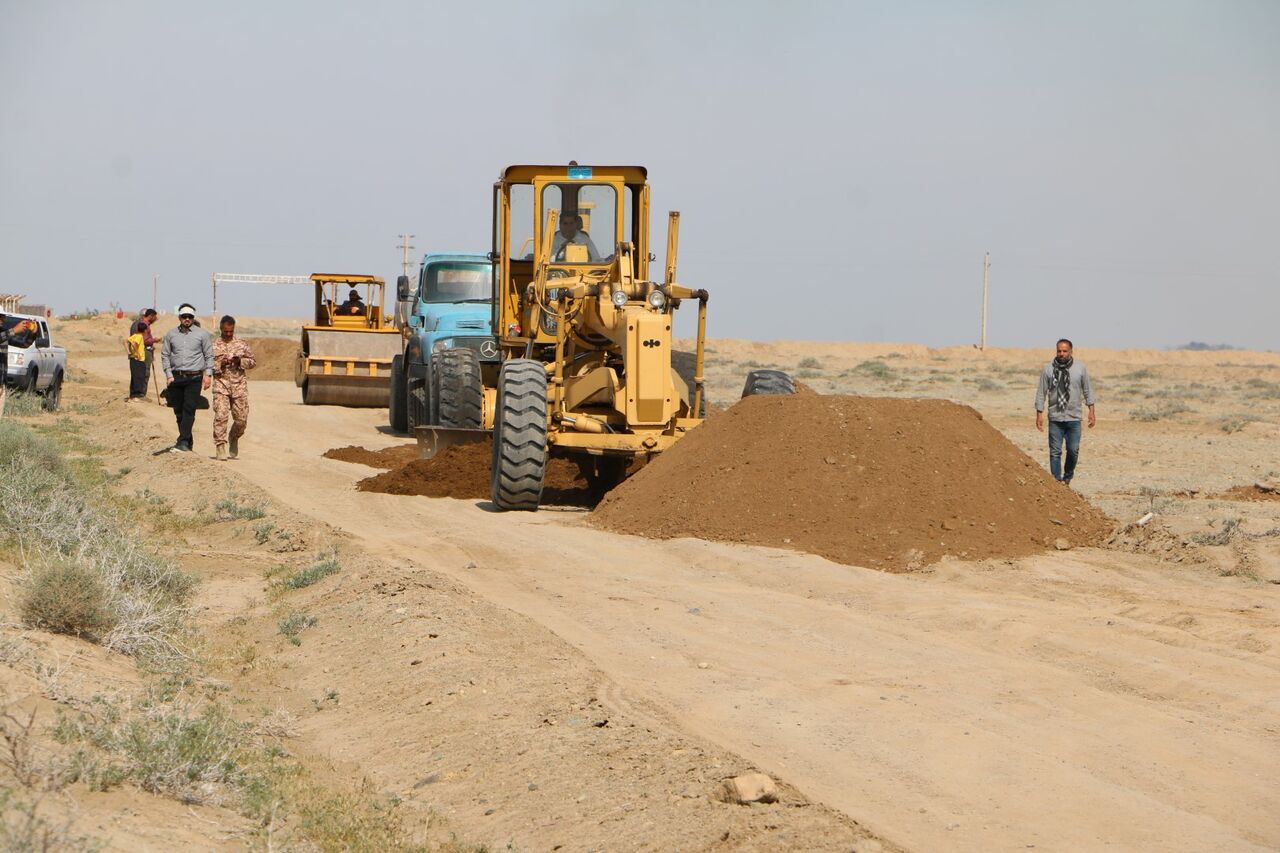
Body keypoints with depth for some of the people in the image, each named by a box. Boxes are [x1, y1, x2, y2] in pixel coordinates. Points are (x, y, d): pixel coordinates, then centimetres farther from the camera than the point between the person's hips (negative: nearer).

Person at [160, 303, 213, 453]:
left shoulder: (202, 334, 5)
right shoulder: (171, 334, 9)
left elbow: (209, 355, 7)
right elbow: (165, 355, 11)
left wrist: (208, 374, -2)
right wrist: (168, 374, 1)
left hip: (194, 377, -3)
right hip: (176, 377, 3)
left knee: (189, 409, -13)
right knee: (178, 411, 5)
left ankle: (183, 442, -17)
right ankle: (188, 440, 17)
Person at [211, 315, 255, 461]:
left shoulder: (242, 343, 11)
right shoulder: (214, 345, 5)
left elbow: (252, 362, 12)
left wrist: (240, 361, -7)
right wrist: (221, 364, -14)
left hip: (239, 384, 2)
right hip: (221, 383, -2)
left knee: (241, 418, 2)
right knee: (221, 416, -13)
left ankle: (234, 438, 31)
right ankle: (220, 447, -10)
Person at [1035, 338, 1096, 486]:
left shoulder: (1080, 368, 2)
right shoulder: (1048, 369, -1)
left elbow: (1087, 390, 10)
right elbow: (1041, 392, 3)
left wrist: (1091, 410, 7)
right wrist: (1039, 414, -1)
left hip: (1074, 418, 0)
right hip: (1055, 418, 0)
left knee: (1073, 450, -1)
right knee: (1055, 452, -2)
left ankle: (1067, 477, 22)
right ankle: (1057, 481, 4)